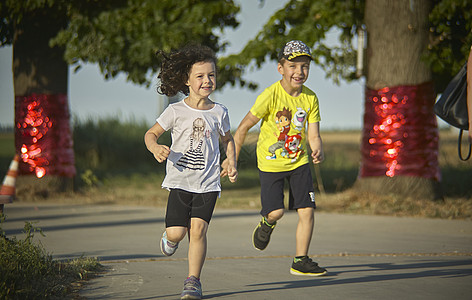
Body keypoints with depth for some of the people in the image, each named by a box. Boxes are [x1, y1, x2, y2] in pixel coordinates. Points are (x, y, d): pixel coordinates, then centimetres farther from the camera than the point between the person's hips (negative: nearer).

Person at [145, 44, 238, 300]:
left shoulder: (219, 113, 5)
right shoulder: (176, 111, -2)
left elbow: (227, 139, 23)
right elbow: (151, 134, 6)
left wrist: (231, 163, 9)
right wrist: (156, 148, -16)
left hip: (208, 183, 1)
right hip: (180, 180, -1)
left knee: (198, 229, -12)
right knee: (177, 232, -8)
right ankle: (170, 237, 31)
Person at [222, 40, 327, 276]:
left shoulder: (310, 98, -6)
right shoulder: (271, 95, -18)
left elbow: (313, 135, -5)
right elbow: (244, 126, -10)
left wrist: (318, 151, -28)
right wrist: (232, 157, -6)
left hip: (299, 161, 3)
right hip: (271, 162, -3)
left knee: (307, 211, -5)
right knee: (276, 212, -10)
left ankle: (300, 261, 9)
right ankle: (267, 223, 29)